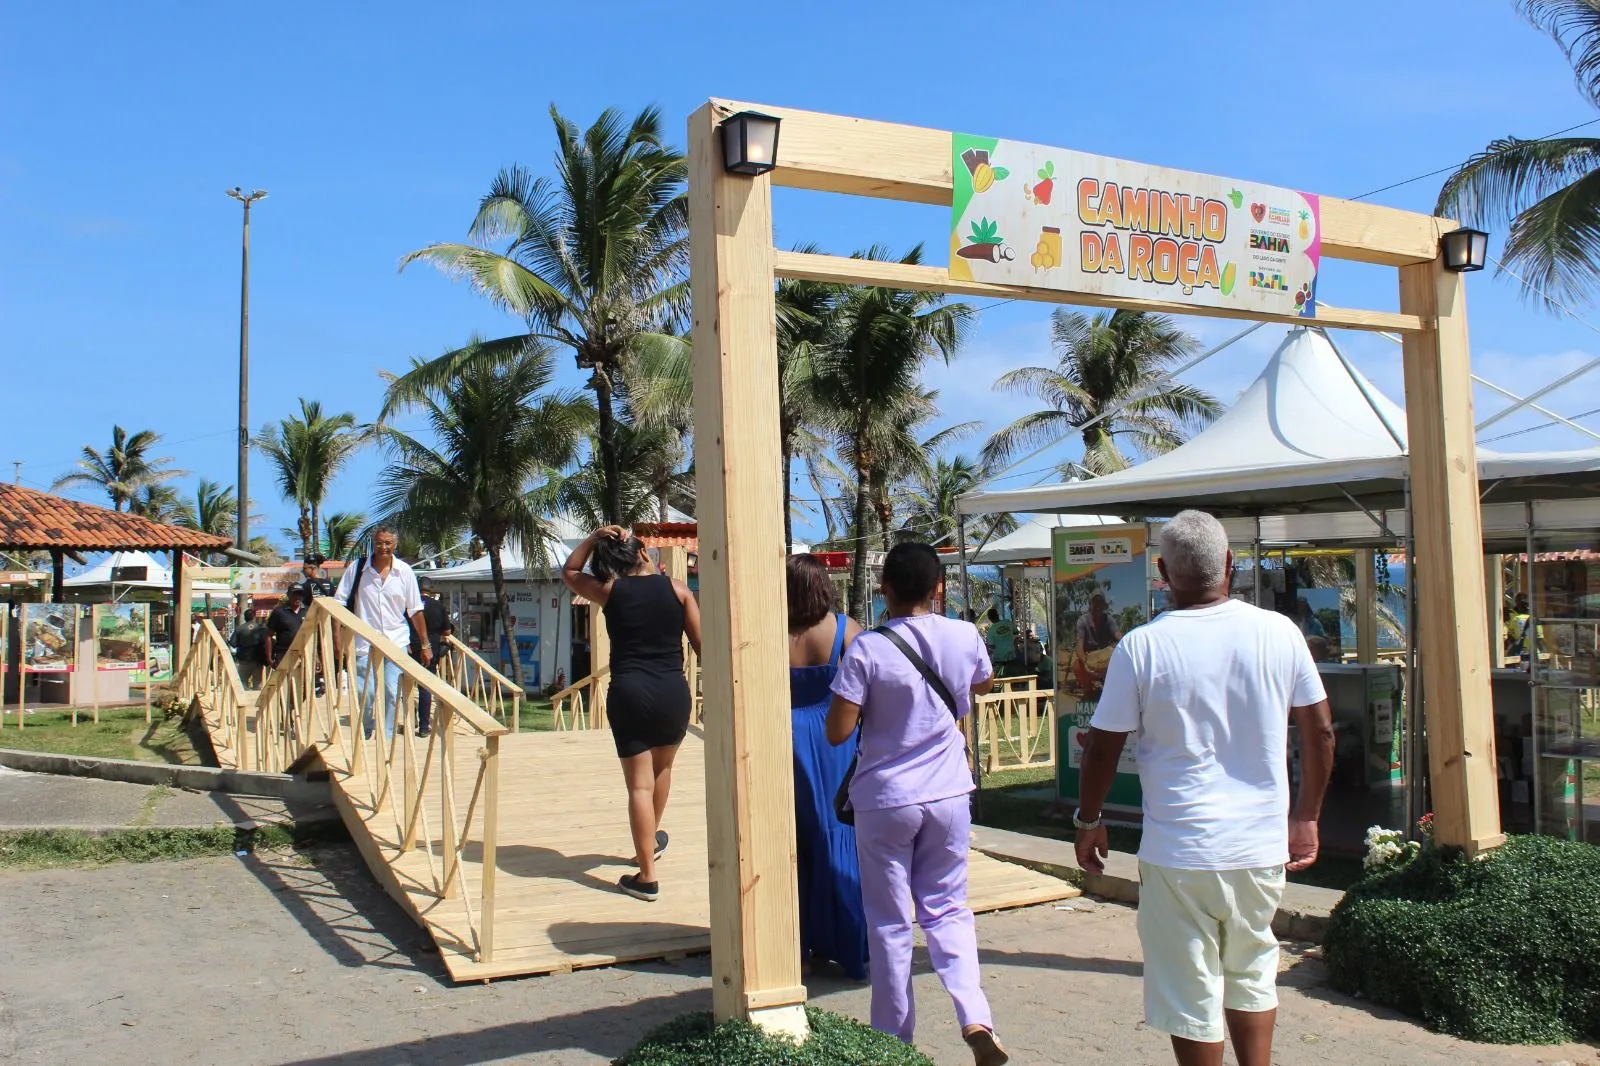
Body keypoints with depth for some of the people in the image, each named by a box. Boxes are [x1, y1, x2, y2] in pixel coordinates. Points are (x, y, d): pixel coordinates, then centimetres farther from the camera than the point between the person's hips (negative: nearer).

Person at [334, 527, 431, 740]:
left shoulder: (404, 571, 2)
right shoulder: (357, 568, -1)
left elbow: (415, 610, 7)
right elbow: (340, 604, 1)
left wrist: (425, 644, 7)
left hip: (396, 643, 1)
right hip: (364, 643, -1)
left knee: (393, 694, -5)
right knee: (365, 694, -2)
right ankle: (363, 737, 22)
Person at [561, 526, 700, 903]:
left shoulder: (608, 591, 3)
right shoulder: (676, 588, 2)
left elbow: (569, 572, 22)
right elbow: (702, 644, 1)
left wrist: (594, 538, 14)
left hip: (629, 692, -1)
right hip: (673, 691, 2)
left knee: (639, 784, 1)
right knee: (662, 766, 26)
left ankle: (646, 878, 2)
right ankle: (651, 839, 46)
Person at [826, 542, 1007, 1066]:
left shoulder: (867, 650, -15)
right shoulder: (965, 637, -4)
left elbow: (838, 732, -15)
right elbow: (984, 684, 18)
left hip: (885, 800, -3)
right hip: (948, 793, 3)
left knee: (890, 922, 10)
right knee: (948, 909, 16)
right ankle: (975, 1018, -1)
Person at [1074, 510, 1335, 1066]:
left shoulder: (1141, 647, -11)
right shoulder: (1279, 632, -2)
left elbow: (1103, 748, -6)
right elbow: (1320, 733, 4)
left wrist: (1088, 821, 9)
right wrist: (1306, 817, 17)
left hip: (1180, 850, -3)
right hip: (1262, 843, 4)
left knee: (1192, 996, 9)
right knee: (1252, 974, 23)